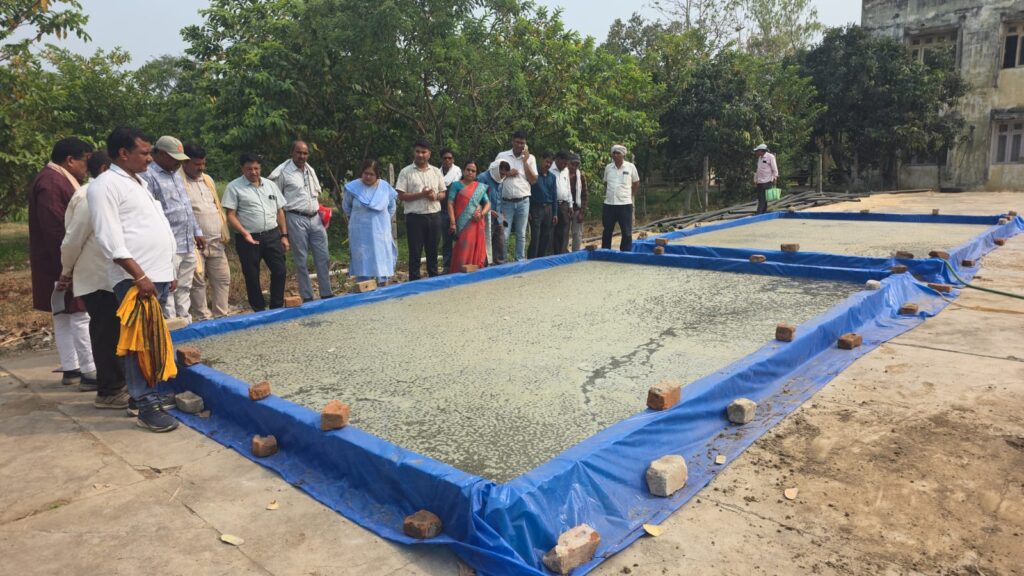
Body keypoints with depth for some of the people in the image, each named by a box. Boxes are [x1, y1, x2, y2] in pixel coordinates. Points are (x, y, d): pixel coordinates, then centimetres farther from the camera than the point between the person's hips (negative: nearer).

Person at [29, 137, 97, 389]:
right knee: (81, 316, -8)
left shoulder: (60, 179, 16)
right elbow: (54, 230, -24)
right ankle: (91, 373, -3)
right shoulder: (50, 183, -18)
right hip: (64, 265, -11)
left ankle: (71, 369, 21)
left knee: (65, 316, 13)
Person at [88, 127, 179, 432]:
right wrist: (139, 275, -20)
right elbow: (110, 240, -16)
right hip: (135, 279, -9)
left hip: (158, 275, 9)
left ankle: (141, 394, 25)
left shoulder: (139, 183, 20)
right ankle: (147, 407, -3)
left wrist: (167, 271, 20)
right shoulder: (105, 185, -8)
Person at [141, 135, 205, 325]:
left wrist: (197, 232, 23)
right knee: (168, 291, -5)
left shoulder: (176, 174, 17)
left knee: (184, 289, 14)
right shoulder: (148, 176, -10)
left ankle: (185, 323, 23)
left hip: (188, 245, 9)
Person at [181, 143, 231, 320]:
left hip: (216, 241, 7)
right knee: (198, 280, -1)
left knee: (223, 278, 9)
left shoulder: (208, 179, 16)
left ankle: (221, 315, 19)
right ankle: (204, 318, 7)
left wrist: (224, 232, 18)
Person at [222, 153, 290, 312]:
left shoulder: (270, 185, 12)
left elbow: (280, 211, 14)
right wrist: (244, 233, -19)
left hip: (272, 235, 4)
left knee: (280, 271, 1)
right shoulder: (234, 187, -3)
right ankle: (259, 310, 16)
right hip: (249, 238, -3)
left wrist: (284, 235, 8)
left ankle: (277, 308, 13)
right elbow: (230, 215, -7)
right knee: (252, 276, 5)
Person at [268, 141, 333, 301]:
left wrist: (321, 211, 12)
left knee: (323, 257, 5)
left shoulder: (310, 170, 15)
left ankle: (327, 294, 12)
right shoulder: (282, 172, -5)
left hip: (315, 218, 6)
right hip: (296, 219, -6)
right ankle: (307, 297, 9)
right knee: (301, 260, 1)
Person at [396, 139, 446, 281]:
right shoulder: (406, 172, -1)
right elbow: (401, 196, -6)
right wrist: (421, 195, -17)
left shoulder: (436, 171, 10)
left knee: (433, 250, 11)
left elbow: (443, 193, 12)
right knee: (415, 252, 1)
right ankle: (414, 281, 8)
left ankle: (434, 278, 21)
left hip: (434, 216, 3)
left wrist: (435, 196, -11)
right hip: (415, 217, -3)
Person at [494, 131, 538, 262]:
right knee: (504, 235, -1)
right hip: (506, 202, -1)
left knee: (521, 234, 7)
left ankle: (520, 260, 14)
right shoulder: (502, 156, 3)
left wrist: (525, 161, -7)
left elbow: (533, 180, -1)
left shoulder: (530, 158, 5)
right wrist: (507, 174, -10)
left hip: (523, 202, 1)